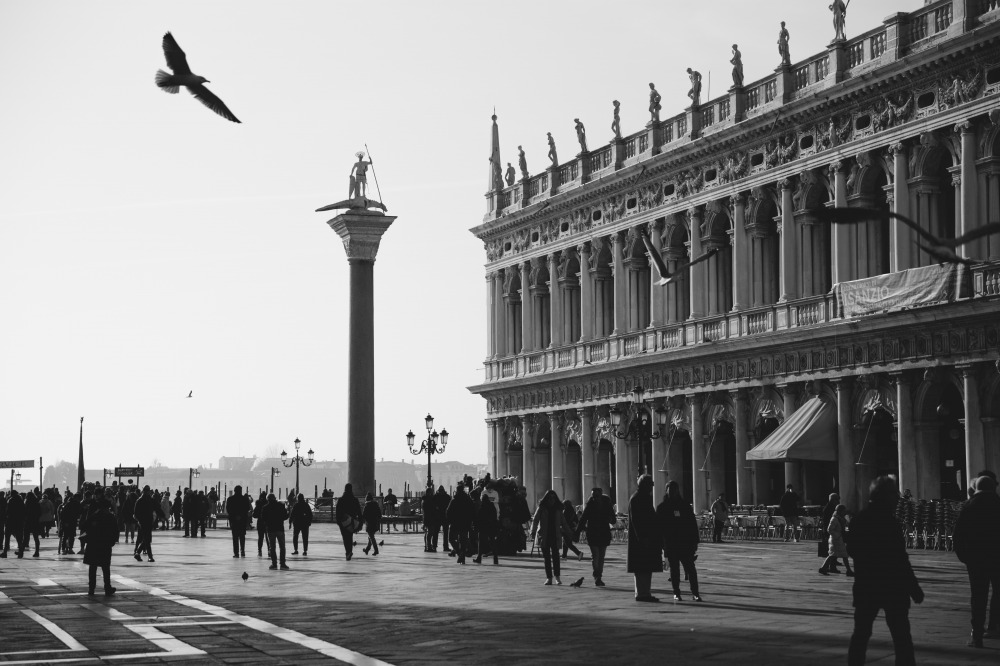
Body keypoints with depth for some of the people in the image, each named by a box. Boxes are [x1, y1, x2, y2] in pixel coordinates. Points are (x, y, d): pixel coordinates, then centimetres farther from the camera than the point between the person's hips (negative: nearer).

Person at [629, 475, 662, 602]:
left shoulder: (646, 498, 19)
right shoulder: (635, 499, -12)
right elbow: (635, 520, -18)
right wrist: (642, 537, -23)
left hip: (648, 538, 10)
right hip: (642, 539, -10)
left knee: (647, 568, 10)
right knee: (642, 569, -7)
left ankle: (644, 593, 13)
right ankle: (641, 593, -5)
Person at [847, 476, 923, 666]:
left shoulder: (859, 519, 2)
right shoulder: (889, 522, -17)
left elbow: (851, 550, 12)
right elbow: (900, 559, -17)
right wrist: (914, 588, -11)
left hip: (864, 587, 6)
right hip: (892, 587, -5)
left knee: (861, 633, 12)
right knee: (901, 635, 2)